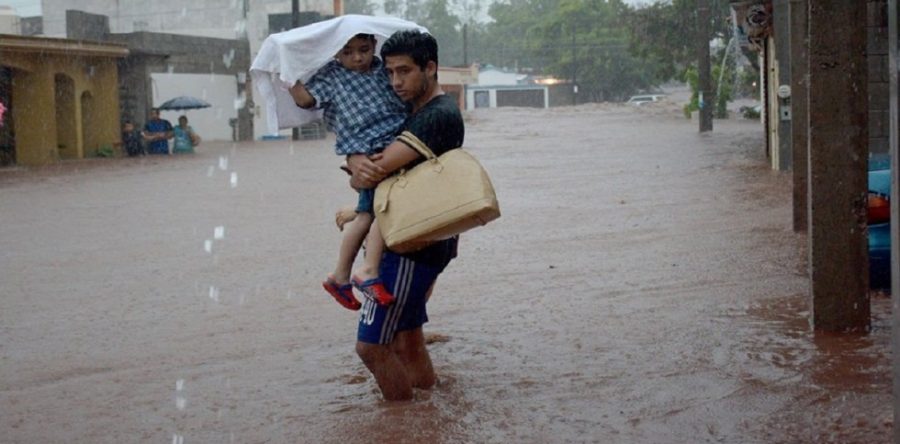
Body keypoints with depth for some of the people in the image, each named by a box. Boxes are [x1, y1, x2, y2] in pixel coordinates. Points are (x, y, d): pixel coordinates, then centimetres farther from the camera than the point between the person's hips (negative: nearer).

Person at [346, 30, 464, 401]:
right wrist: (357, 161, -15)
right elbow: (357, 148, 10)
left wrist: (358, 178, 0)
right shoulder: (410, 111, 15)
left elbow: (376, 172, -24)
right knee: (406, 340, 17)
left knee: (371, 345, -7)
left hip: (414, 246, -10)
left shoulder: (440, 116, -17)